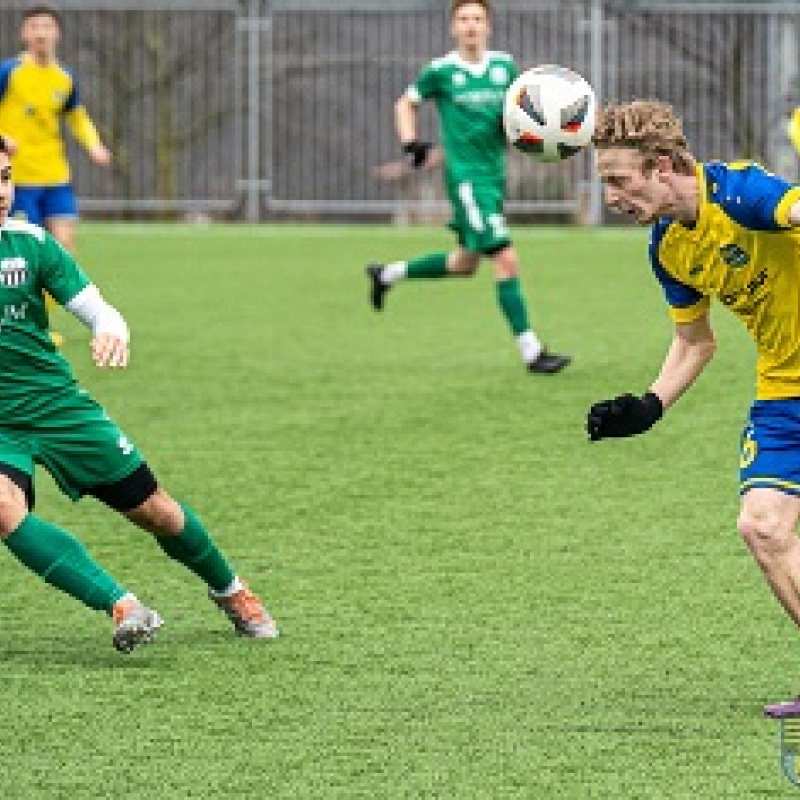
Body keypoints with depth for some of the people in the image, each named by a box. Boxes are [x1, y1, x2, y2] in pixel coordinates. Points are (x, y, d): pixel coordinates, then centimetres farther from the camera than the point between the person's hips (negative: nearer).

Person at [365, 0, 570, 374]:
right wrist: (411, 144, -4)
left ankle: (388, 274, 41)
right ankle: (531, 352, -12)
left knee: (465, 263, 20)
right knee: (506, 259, -14)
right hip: (466, 176, -7)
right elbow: (406, 104, 10)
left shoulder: (505, 66, 6)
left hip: (495, 174, 7)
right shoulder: (442, 70, -5)